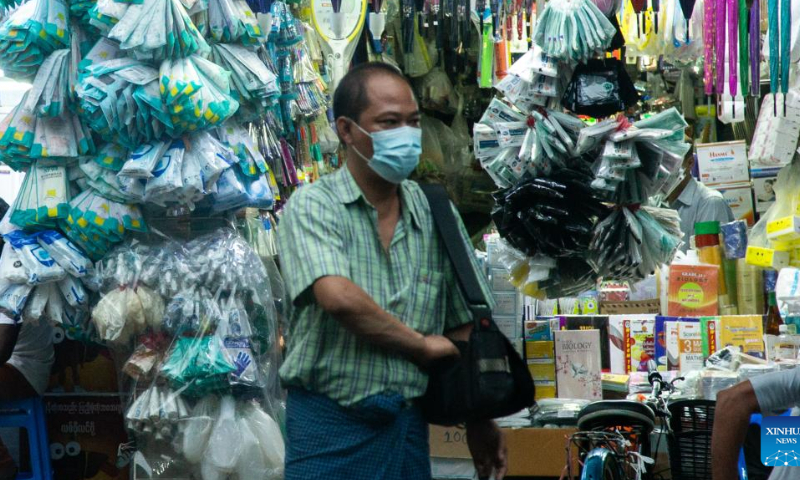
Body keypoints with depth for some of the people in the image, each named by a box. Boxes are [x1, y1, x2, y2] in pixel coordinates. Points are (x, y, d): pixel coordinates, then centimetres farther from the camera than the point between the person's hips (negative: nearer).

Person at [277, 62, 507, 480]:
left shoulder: (433, 213, 8)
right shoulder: (313, 206, -6)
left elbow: (460, 328, 14)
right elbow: (338, 297, -23)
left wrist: (479, 422, 13)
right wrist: (422, 344, -12)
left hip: (408, 425, 4)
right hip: (331, 425, -4)